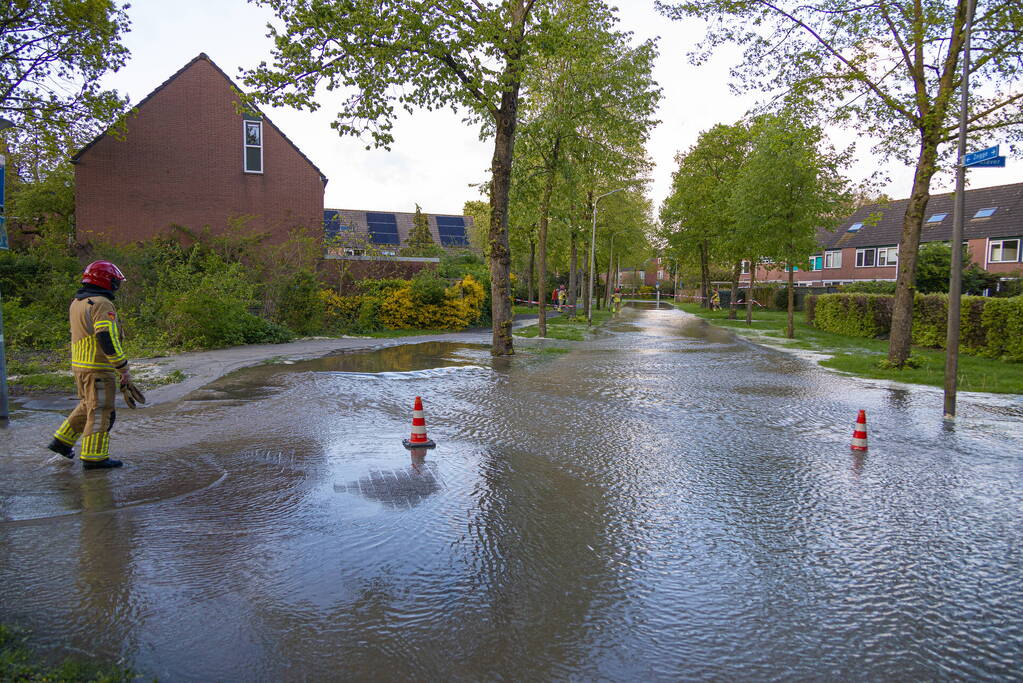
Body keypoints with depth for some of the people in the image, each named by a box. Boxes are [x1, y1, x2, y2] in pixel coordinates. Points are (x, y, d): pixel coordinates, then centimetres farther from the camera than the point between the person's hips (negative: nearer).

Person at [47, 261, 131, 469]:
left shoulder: (77, 303, 14)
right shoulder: (102, 304, -17)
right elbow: (107, 338, -25)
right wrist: (123, 368, -20)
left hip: (78, 365, 9)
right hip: (98, 368, -9)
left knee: (87, 405, 24)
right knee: (100, 411, -1)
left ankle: (62, 441, 30)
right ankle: (94, 457, 4)